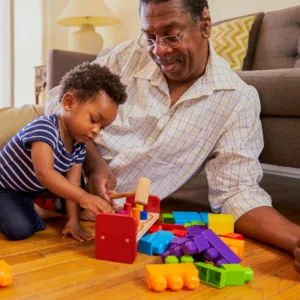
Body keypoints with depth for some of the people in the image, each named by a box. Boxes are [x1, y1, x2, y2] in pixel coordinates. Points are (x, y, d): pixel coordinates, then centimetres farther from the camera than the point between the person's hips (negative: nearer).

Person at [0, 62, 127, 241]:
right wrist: (83, 197, -52)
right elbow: (44, 173, -45)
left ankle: (35, 209, 1)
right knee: (20, 229, -27)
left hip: (34, 190, 8)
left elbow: (72, 185, -10)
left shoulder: (79, 147, -8)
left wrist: (73, 220, -18)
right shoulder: (44, 128, -32)